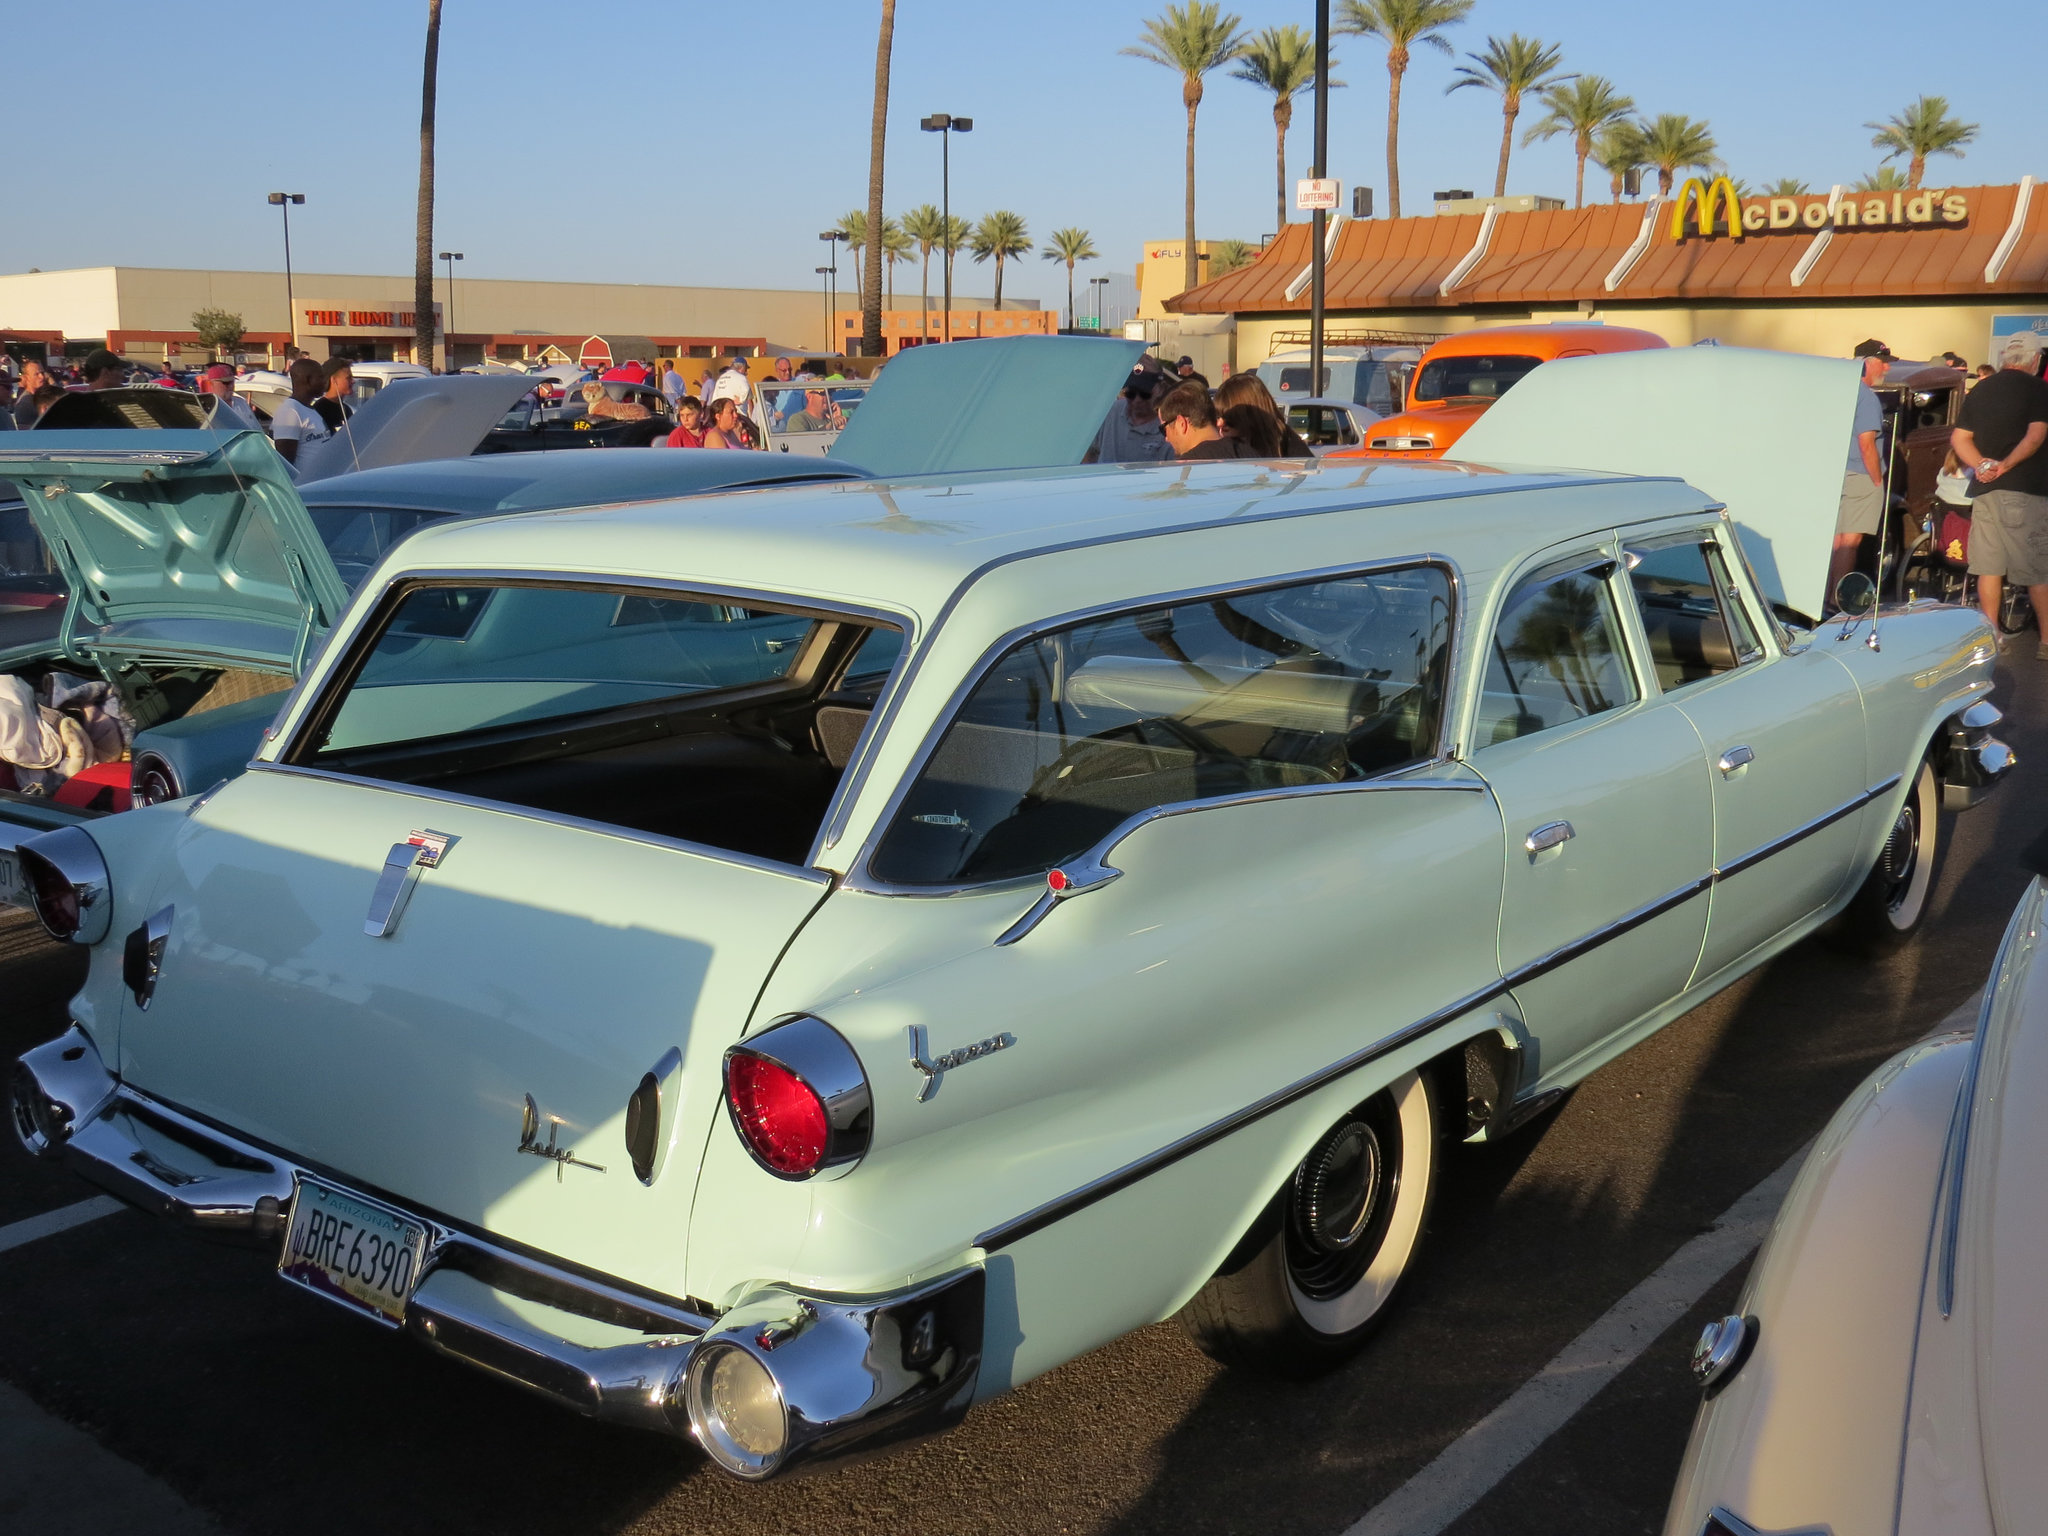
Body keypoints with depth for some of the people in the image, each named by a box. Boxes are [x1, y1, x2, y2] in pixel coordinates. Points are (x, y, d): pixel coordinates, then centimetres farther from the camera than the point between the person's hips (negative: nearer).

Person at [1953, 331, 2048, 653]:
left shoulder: (1978, 391, 13)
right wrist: (2006, 465, -16)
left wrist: (1982, 465, -1)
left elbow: (1959, 439, 10)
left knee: (1990, 566, 8)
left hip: (1984, 490, 6)